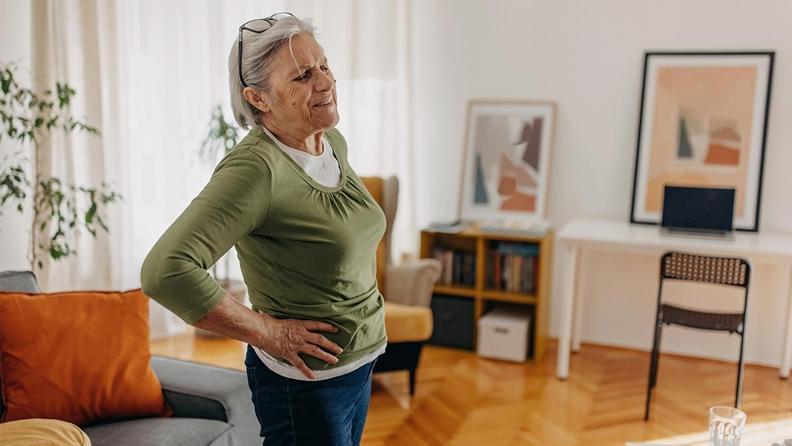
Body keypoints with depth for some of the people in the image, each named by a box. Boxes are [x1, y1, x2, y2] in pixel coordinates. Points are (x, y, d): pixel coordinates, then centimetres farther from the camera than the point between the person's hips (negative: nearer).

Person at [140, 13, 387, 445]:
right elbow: (164, 272, -33)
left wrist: (366, 282, 9)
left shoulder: (333, 144, 1)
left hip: (361, 360, 8)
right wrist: (267, 332, -25)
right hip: (306, 381, -8)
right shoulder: (253, 169, -25)